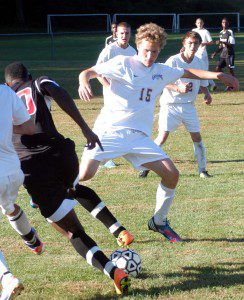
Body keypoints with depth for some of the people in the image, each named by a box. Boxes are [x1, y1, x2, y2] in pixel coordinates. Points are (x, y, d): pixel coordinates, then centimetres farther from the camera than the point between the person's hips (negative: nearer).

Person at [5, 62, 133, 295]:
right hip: (58, 151, 1)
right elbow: (60, 95, -4)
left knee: (72, 231, 7)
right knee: (75, 189, 38)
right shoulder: (38, 85, 17)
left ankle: (114, 274, -11)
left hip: (30, 168, -1)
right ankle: (120, 231, 24)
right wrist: (84, 128, -10)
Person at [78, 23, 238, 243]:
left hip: (140, 136, 5)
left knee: (172, 175, -4)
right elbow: (89, 72, -7)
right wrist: (83, 83, -30)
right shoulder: (123, 64, -4)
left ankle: (159, 221, 16)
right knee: (84, 174, -23)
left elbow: (188, 73, 27)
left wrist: (219, 75, 20)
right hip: (110, 131, -5)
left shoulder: (161, 71, 13)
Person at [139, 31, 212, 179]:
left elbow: (203, 83, 17)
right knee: (163, 137, -10)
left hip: (189, 106, 4)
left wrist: (207, 94, -3)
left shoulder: (200, 63, 3)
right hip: (171, 105, -4)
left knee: (197, 137, 1)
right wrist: (178, 88, -25)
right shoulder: (173, 61, -12)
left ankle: (203, 170, 14)